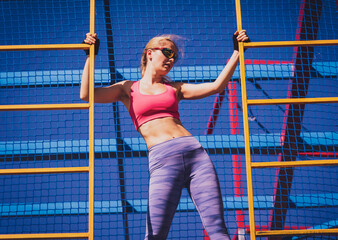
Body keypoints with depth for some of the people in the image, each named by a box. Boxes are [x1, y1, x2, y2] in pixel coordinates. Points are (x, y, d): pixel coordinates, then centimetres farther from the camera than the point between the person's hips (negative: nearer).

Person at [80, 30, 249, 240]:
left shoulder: (175, 88, 25)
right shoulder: (129, 89, 18)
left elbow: (217, 86, 18)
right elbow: (86, 94, 6)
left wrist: (237, 52, 19)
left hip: (195, 152, 3)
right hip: (162, 159, -3)